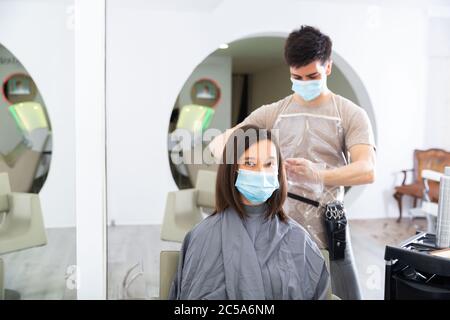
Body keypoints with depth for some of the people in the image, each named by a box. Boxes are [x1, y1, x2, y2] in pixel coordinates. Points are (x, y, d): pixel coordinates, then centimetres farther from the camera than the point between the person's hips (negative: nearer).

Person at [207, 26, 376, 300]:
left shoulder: (351, 115, 1)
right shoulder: (271, 113, 8)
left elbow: (367, 171, -13)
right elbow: (218, 143, 3)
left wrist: (318, 175, -32)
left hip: (327, 236, -1)